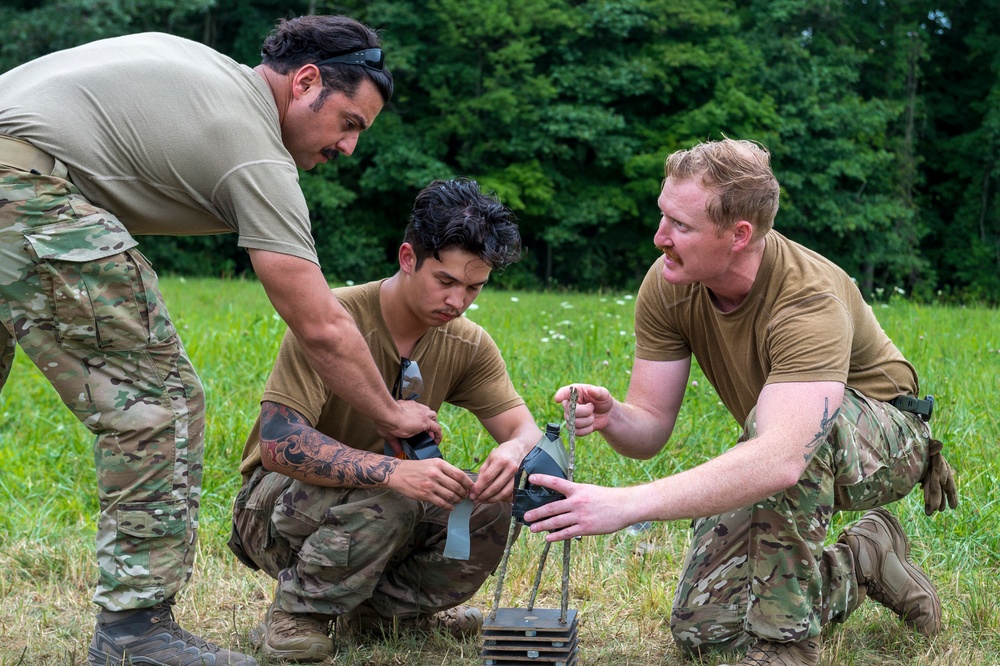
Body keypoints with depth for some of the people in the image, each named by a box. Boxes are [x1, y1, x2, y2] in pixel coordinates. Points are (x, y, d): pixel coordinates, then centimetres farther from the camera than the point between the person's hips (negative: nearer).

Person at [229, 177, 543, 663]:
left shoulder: (468, 345, -5)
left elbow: (525, 428, -7)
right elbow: (278, 444, -34)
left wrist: (515, 451, -35)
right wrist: (393, 472, -48)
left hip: (388, 504, 6)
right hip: (277, 507, -6)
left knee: (494, 505, -17)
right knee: (383, 499, -36)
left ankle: (383, 607, 5)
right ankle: (295, 616, -11)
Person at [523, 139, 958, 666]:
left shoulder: (809, 299, -37)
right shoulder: (667, 285, -17)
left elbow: (781, 458, -52)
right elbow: (649, 427, -13)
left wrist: (626, 504, -59)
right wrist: (610, 418, -39)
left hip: (883, 435, -6)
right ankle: (863, 562, 20)